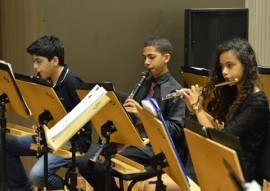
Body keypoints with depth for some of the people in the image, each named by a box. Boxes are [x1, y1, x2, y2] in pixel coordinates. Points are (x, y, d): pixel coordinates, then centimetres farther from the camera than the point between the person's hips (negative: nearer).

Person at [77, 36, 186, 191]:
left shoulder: (175, 90, -5)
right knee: (85, 162, -9)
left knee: (101, 166, -25)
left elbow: (177, 130, -12)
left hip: (153, 147, -7)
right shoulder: (145, 85, 18)